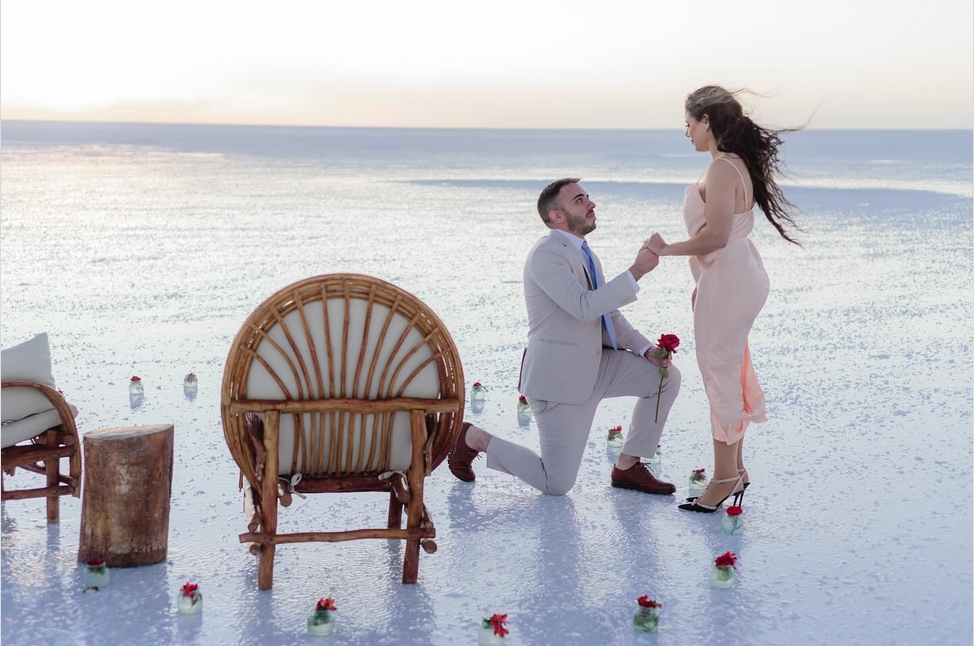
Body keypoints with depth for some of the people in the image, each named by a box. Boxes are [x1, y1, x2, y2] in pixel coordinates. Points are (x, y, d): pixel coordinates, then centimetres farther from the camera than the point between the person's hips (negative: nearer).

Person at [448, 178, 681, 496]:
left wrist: (646, 349, 2)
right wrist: (636, 271, -27)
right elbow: (585, 308, -29)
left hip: (591, 366, 9)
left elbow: (608, 314, 16)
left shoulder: (582, 255, 12)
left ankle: (627, 467, 10)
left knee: (667, 376, 1)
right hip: (558, 377, -9)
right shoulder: (547, 253, -18)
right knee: (557, 484, -6)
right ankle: (474, 438, 12)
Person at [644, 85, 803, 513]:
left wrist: (666, 249, -17)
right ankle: (735, 468, 28)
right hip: (735, 275, 10)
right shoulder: (738, 164, 11)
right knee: (730, 373, 17)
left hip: (727, 282, -10)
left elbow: (715, 237, -29)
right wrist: (704, 283, 19)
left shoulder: (722, 170, -21)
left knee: (721, 375, -1)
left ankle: (725, 476, 9)